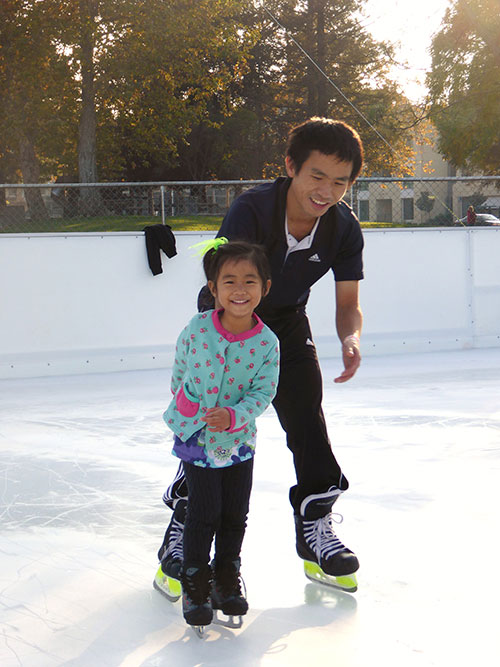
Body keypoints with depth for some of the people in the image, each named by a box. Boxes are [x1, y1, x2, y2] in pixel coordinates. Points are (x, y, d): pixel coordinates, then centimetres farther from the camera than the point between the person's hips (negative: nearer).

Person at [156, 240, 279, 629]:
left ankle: (227, 580, 32)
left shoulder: (267, 344, -14)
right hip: (196, 437, -2)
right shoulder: (196, 330, -15)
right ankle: (195, 583, 19)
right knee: (203, 514, 0)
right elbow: (180, 372, 2)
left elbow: (263, 393, -12)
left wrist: (233, 415, -28)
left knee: (236, 515, 12)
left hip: (240, 440, 2)